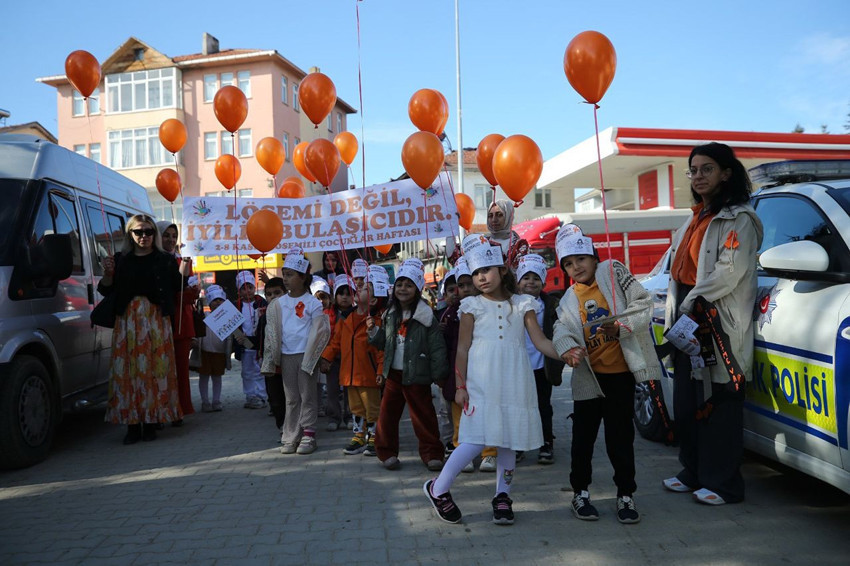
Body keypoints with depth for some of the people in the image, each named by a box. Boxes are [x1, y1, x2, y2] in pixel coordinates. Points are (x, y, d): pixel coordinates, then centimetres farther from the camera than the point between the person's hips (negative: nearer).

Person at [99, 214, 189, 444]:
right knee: (128, 370, -3)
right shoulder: (121, 259, 11)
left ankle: (151, 423, 4)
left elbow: (177, 288, 4)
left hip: (156, 320, -1)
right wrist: (108, 274, -7)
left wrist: (183, 270, -10)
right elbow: (106, 291, 10)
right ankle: (132, 425, 3)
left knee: (155, 368, -3)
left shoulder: (165, 260, 8)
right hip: (128, 320, 1)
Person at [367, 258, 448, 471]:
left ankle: (432, 453, 14)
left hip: (417, 375, -5)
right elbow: (383, 343, 17)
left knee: (423, 414, 2)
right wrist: (374, 331, -1)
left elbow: (437, 347, -8)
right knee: (387, 413, 7)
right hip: (393, 373, 5)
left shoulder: (425, 316, -8)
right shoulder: (390, 315, 10)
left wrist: (438, 374, -9)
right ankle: (387, 452, 20)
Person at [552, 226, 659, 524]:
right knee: (583, 437, 9)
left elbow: (642, 303, -8)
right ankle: (580, 492, 25)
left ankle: (626, 494, 20)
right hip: (588, 376, 3)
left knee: (620, 437, 5)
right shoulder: (569, 300, 8)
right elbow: (562, 329, -8)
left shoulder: (613, 272, -1)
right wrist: (568, 348, -30)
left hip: (620, 373, -3)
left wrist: (621, 325, -25)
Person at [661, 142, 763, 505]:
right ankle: (693, 474, 23)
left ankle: (723, 485, 5)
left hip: (718, 323, -8)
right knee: (686, 404, 11)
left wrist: (693, 303, -14)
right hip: (687, 320, 8)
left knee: (718, 406, -4)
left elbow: (730, 270, -17)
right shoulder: (696, 219, 21)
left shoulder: (738, 218, -5)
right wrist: (675, 317, 12)